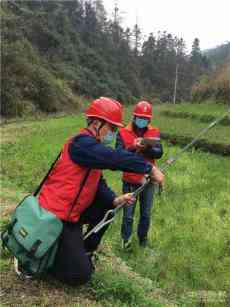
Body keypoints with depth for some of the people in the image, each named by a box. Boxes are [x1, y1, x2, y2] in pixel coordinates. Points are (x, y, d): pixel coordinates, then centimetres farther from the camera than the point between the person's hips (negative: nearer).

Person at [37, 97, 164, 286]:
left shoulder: (93, 147, 11)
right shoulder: (82, 143, -19)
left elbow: (98, 184, 7)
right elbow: (116, 158, -31)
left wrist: (115, 200, -10)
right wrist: (150, 169, -26)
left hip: (70, 213, 10)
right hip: (56, 217, -10)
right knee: (80, 275, -6)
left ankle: (85, 251, 23)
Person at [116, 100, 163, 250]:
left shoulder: (155, 132, -1)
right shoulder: (123, 132, -6)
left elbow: (159, 153, -13)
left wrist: (146, 147, -31)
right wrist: (133, 147, -31)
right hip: (130, 180, -2)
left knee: (146, 213, 17)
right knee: (128, 213, 8)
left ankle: (143, 237, 39)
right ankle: (126, 239, 28)